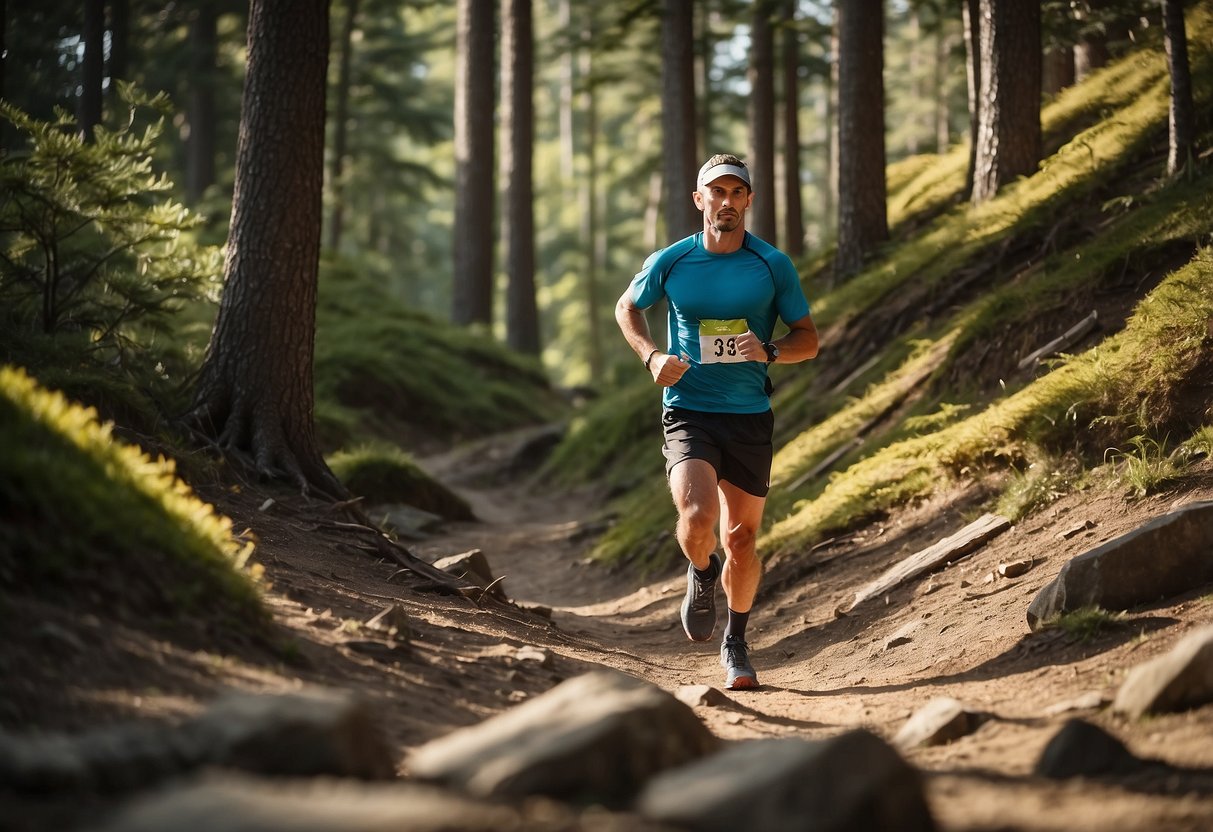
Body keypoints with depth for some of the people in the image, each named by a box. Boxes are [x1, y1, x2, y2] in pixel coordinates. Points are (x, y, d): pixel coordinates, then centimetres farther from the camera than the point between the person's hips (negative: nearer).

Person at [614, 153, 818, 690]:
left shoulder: (773, 266, -1)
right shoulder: (670, 263, -1)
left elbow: (808, 339, 5)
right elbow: (627, 309, 16)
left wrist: (769, 351, -16)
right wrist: (651, 357, -2)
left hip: (750, 416, 1)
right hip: (687, 411, -1)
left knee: (741, 538, 7)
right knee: (697, 515, -24)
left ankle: (736, 642, 31)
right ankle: (701, 574, 12)